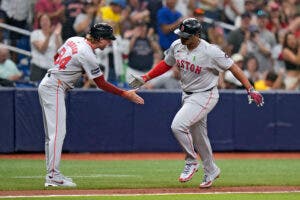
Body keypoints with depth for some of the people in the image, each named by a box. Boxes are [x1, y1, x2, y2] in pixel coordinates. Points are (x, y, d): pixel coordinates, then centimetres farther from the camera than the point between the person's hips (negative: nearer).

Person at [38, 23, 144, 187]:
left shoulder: (74, 40, 7)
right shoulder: (87, 55, -18)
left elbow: (56, 57, 21)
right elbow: (102, 84, -12)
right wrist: (126, 94, -7)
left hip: (46, 85, 10)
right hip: (54, 89, -10)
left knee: (52, 133, 11)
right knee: (57, 132, -11)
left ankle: (52, 174, 12)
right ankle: (53, 176, -14)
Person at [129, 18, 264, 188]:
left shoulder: (210, 51, -23)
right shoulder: (177, 46, -4)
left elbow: (233, 67, -18)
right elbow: (166, 64, 14)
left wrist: (250, 89, -23)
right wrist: (145, 78, 7)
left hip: (205, 96, -7)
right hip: (188, 96, 7)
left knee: (178, 125, -22)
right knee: (198, 136, 16)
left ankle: (191, 162, -4)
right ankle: (211, 171, 34)